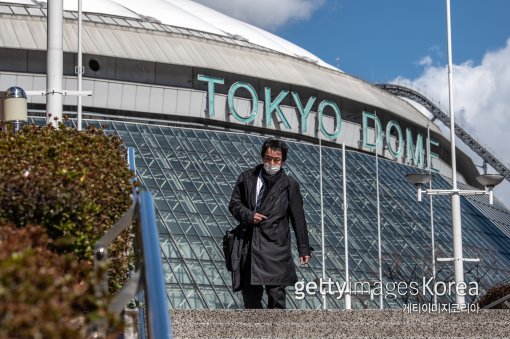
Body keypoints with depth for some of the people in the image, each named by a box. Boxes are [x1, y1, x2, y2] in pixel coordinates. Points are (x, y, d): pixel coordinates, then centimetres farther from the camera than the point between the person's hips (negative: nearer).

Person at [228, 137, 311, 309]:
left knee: (276, 293, -11)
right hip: (248, 243, 3)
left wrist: (304, 249, 5)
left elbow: (298, 218, 7)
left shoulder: (289, 185, 5)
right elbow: (234, 204, 14)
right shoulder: (247, 178, 10)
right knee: (250, 295, 6)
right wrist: (248, 215, -6)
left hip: (275, 245, -2)